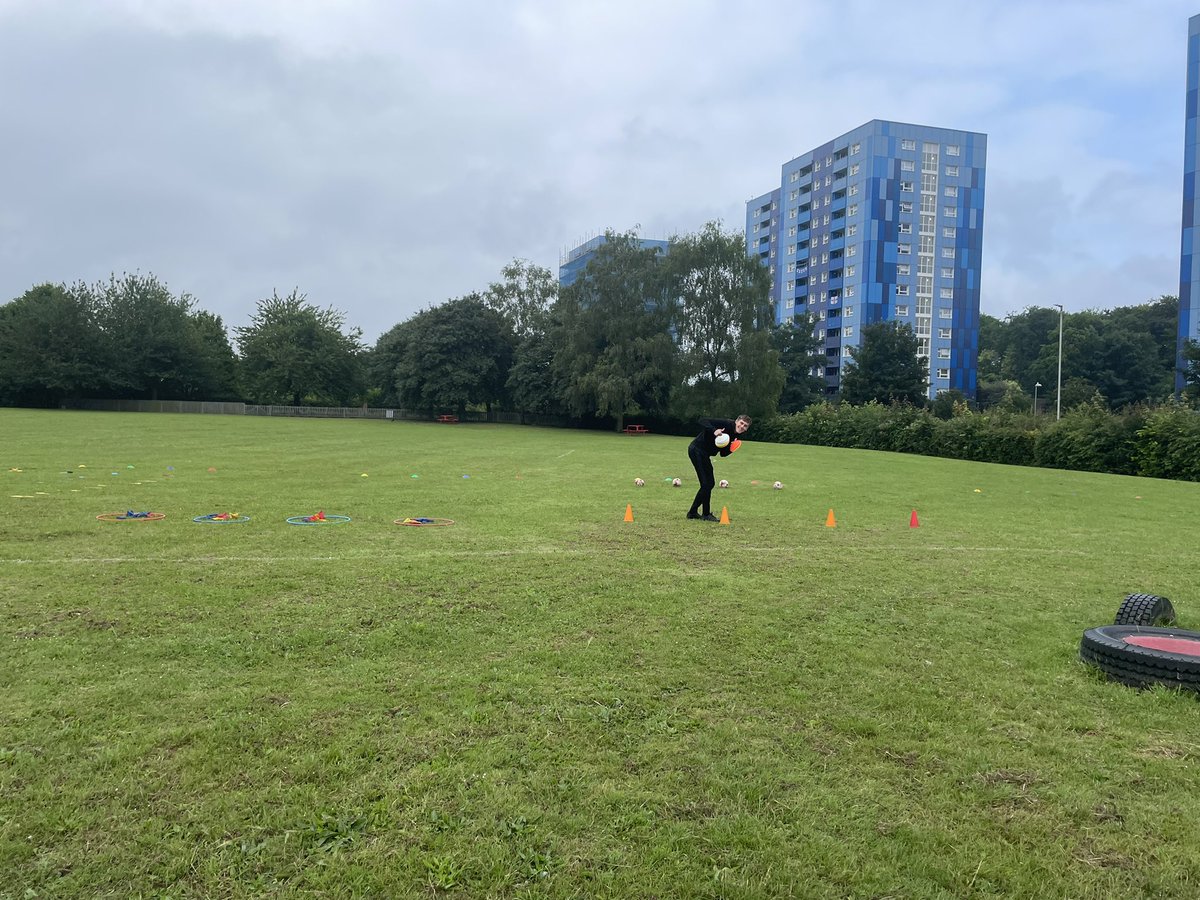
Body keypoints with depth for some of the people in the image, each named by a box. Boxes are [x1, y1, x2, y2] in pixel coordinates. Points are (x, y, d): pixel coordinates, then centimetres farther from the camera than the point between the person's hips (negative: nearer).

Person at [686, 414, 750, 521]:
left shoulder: (734, 435, 9)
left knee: (709, 483, 12)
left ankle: (693, 512, 21)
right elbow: (703, 421, -24)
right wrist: (714, 431, -38)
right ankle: (706, 514, 1)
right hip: (697, 450, -10)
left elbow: (723, 453, 10)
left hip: (704, 454, 10)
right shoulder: (726, 424, -16)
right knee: (707, 483, -10)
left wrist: (730, 449, -10)